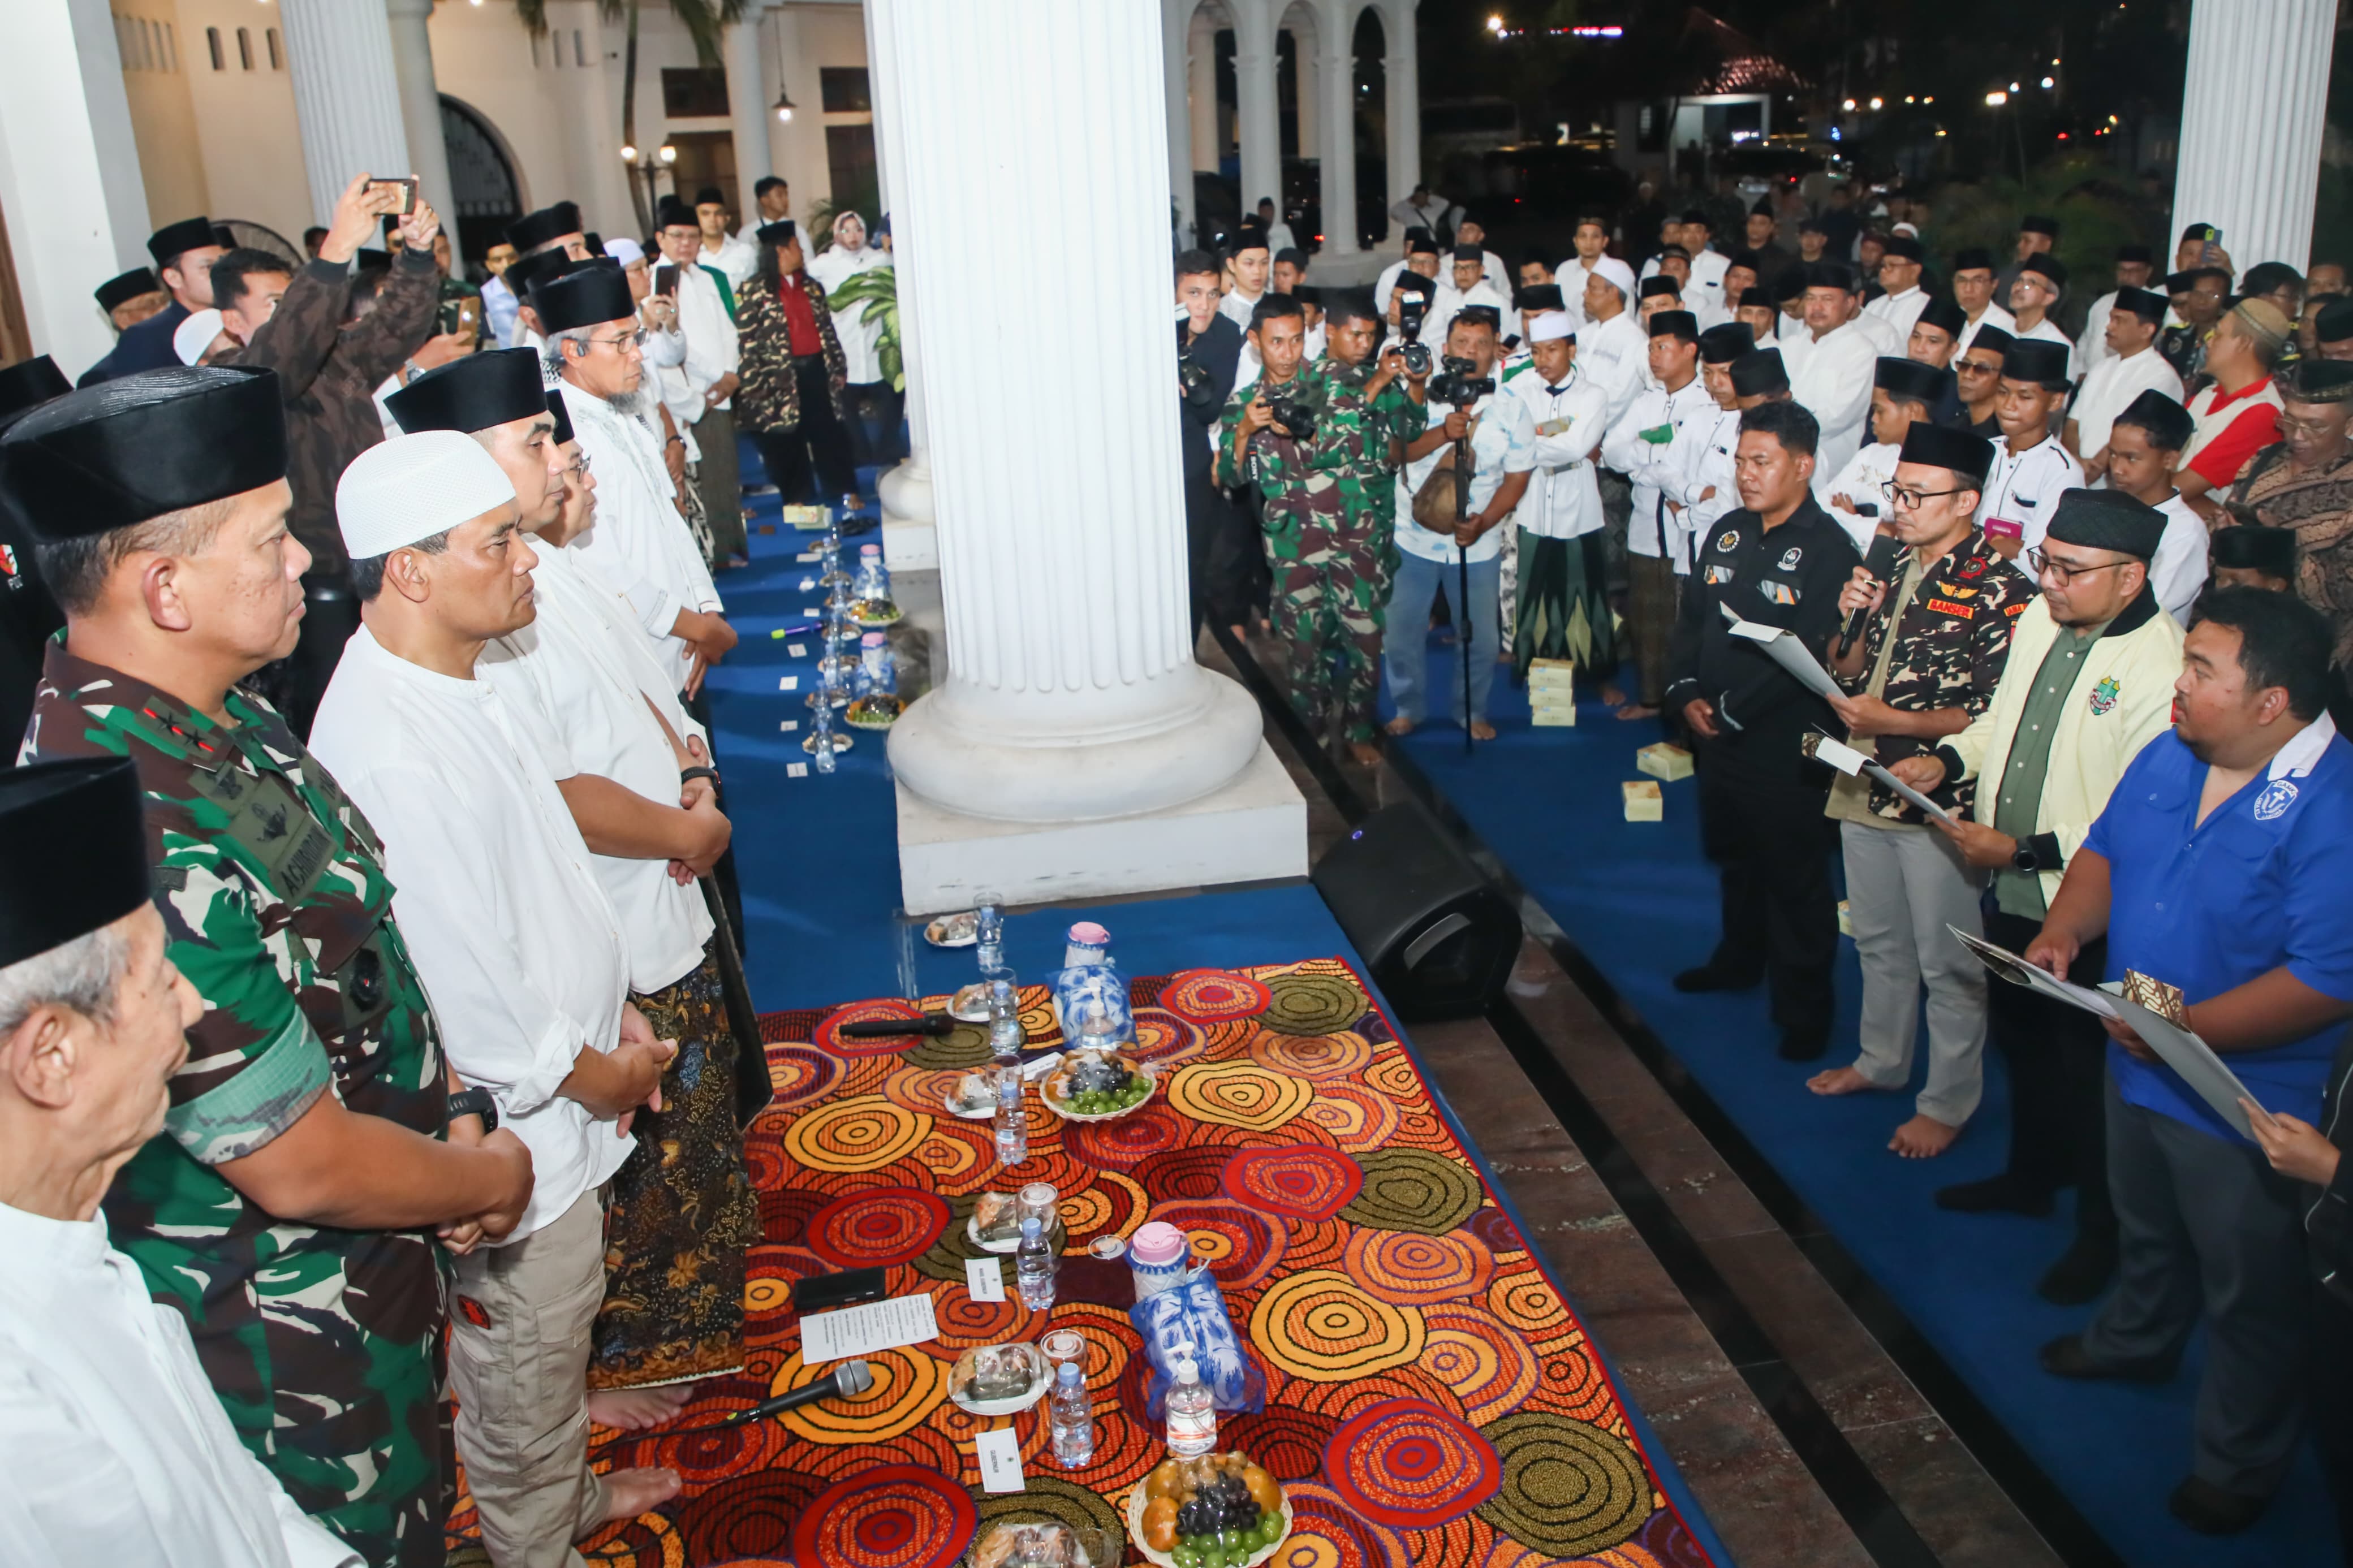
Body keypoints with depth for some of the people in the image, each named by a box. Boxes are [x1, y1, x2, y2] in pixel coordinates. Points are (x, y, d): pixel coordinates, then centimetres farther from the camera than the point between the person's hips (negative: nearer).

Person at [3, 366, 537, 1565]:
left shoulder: (204, 706, -6)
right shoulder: (139, 840, -36)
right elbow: (305, 1165, -29)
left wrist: (449, 1104, -1)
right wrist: (488, 1177, -11)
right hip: (290, 1350, -8)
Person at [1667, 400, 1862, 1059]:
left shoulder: (1827, 549, -15)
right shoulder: (1729, 532, 8)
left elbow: (1805, 656, -21)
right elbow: (1692, 617, 11)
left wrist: (1729, 710, -17)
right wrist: (1688, 694, -3)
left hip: (1785, 750, -7)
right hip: (1718, 739, 7)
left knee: (1794, 881, 3)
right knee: (1734, 858, 24)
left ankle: (1803, 1009, 16)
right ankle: (1738, 960, 44)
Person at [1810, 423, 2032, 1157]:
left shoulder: (1999, 592, -16)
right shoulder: (1892, 569, 7)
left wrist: (1894, 721, -23)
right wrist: (1856, 621, -6)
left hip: (1938, 800, -7)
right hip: (1865, 786, 7)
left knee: (1946, 963, 6)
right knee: (1878, 942, 22)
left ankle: (1948, 1103, 21)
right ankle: (1881, 1061, 41)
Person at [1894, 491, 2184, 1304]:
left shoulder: (2162, 670, -26)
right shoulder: (2040, 619, -1)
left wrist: (2025, 850, -23)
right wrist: (1948, 759, -1)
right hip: (2013, 895, 8)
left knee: (2090, 1072, 10)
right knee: (2020, 1041, 25)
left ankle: (2103, 1231, 33)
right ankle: (2030, 1176, 49)